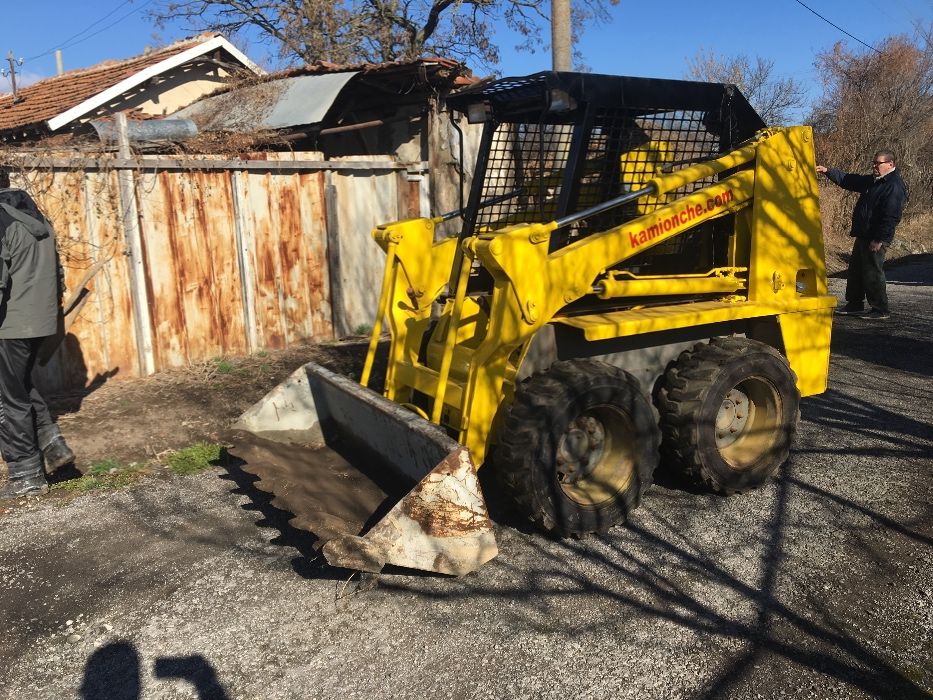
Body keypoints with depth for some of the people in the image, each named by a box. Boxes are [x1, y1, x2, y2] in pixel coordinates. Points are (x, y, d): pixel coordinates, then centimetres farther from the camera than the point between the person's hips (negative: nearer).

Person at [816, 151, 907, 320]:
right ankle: (854, 305, 27)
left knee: (873, 272, -6)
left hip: (876, 239, -10)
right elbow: (848, 180, 23)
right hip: (863, 235, 10)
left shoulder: (895, 186, -16)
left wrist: (879, 239, -24)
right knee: (856, 269, 15)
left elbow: (891, 217, -22)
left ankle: (881, 310, 3)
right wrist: (828, 171, 13)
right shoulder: (873, 180, 14)